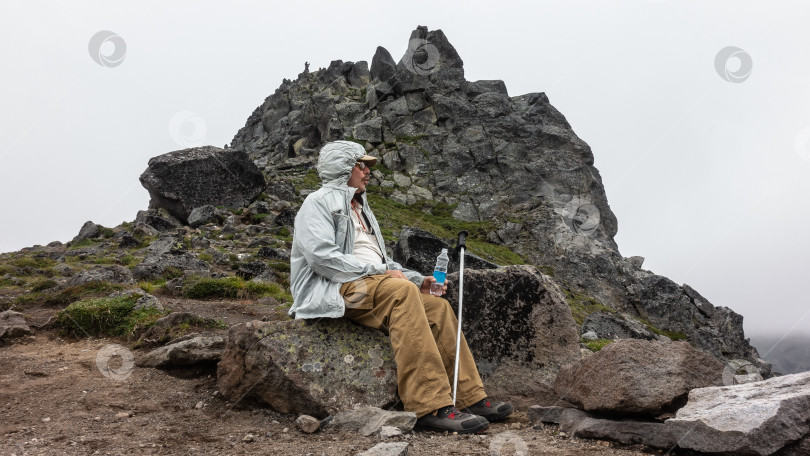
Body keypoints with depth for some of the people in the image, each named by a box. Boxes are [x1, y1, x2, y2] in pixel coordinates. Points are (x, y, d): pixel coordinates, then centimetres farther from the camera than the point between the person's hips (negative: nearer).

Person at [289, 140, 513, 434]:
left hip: (373, 288, 9)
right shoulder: (319, 203, 0)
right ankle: (431, 407, -38)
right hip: (336, 290, -9)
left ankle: (471, 398, -9)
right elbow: (322, 257, -16)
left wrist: (417, 281, 11)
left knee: (439, 307, -10)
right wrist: (382, 273, -16)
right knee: (402, 291, -33)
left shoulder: (360, 207, 29)